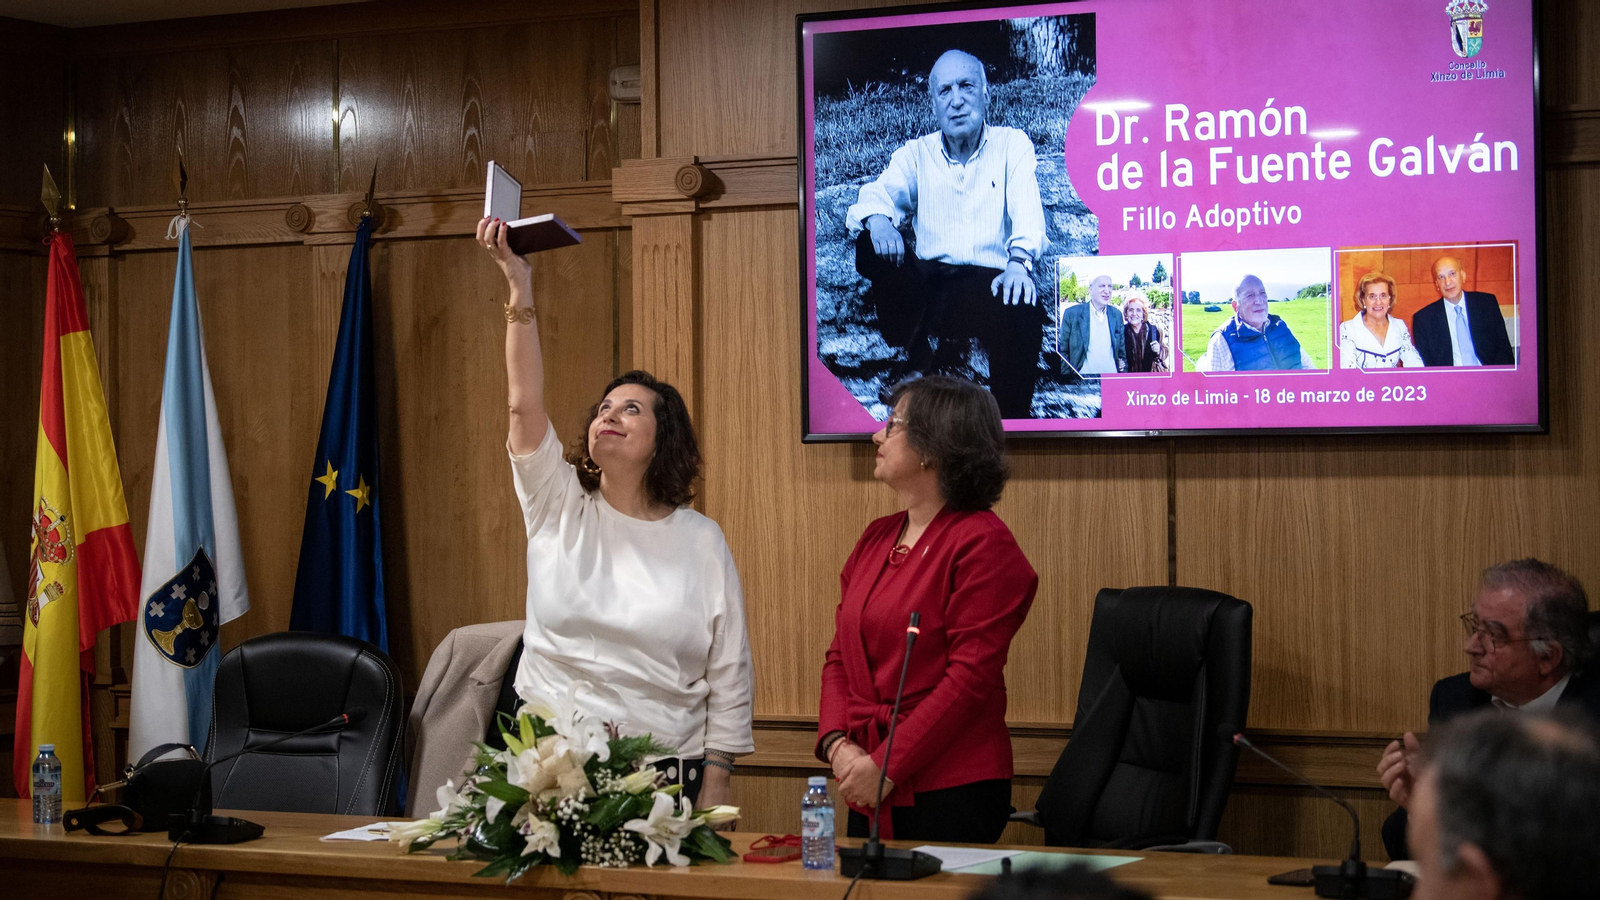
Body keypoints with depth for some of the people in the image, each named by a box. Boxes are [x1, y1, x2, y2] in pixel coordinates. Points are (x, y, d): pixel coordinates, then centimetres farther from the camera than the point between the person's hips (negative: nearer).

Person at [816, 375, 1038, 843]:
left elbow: (972, 676, -16)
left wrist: (886, 768, -17)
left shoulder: (983, 544, -10)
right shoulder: (876, 538, 13)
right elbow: (840, 656, 14)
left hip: (952, 791, -7)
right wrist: (838, 744, -4)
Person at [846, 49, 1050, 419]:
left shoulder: (1013, 145, 9)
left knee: (1023, 308, -36)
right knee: (873, 246, -25)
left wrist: (1019, 261, -28)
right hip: (928, 282, 2)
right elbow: (880, 193, -1)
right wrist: (877, 219, -28)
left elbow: (1027, 211, -6)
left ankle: (1013, 419, -17)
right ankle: (918, 353, -10)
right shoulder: (915, 154, 15)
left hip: (990, 280, -2)